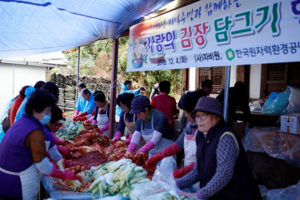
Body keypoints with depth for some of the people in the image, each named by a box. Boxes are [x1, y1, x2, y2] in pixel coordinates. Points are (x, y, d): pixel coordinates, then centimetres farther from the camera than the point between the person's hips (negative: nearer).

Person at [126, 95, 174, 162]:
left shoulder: (160, 118, -22)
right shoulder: (140, 120, 0)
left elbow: (154, 140, -28)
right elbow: (135, 137, -8)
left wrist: (138, 153, -31)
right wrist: (129, 151, -24)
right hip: (152, 153, 6)